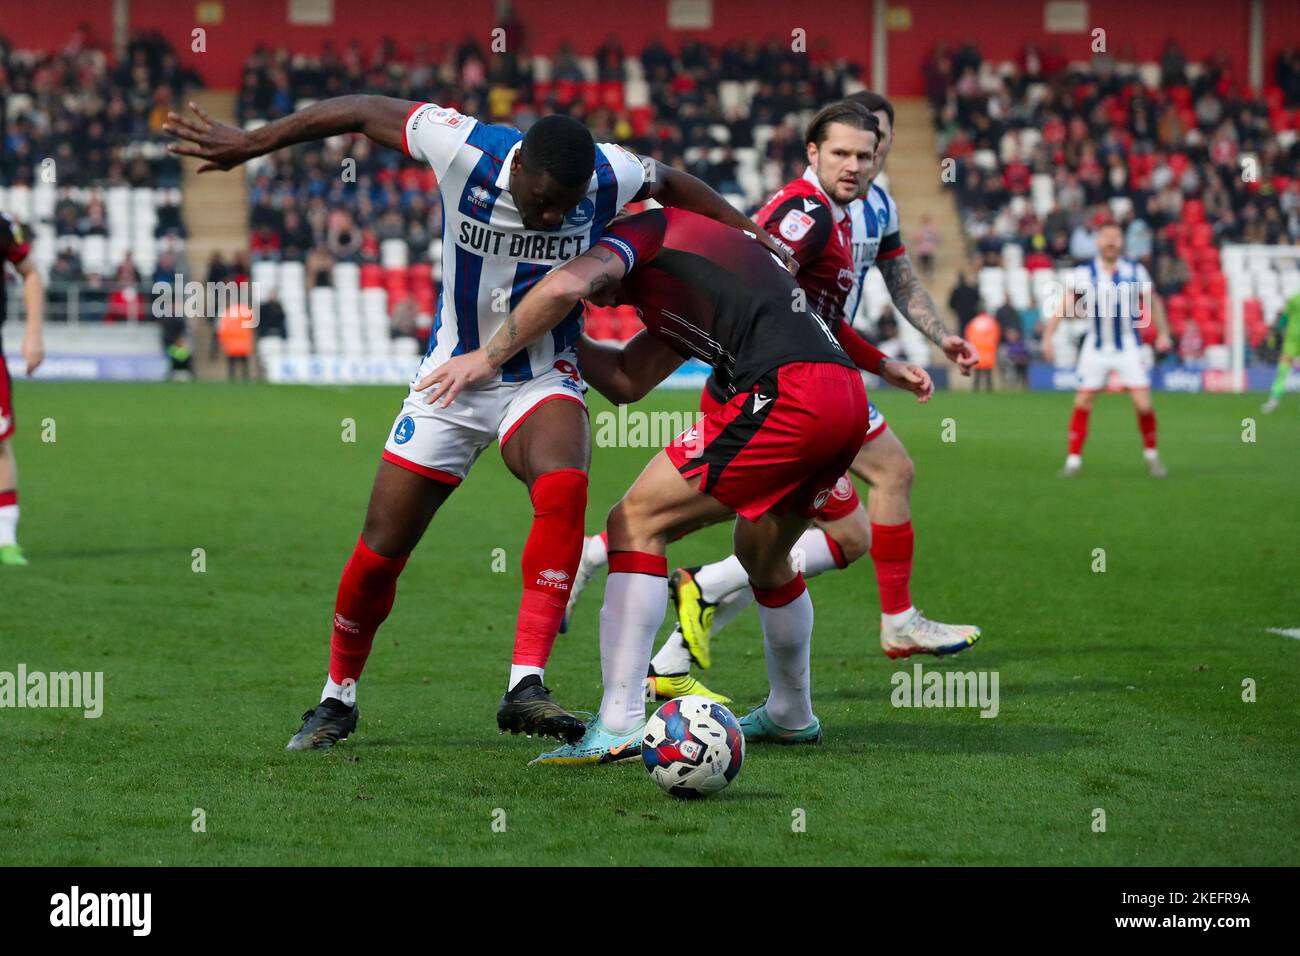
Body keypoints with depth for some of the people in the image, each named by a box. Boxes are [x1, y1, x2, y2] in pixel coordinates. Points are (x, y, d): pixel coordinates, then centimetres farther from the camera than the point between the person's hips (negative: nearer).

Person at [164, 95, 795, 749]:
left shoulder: (607, 176, -19)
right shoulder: (464, 150, -23)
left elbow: (673, 185, 4)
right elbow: (365, 111, -11)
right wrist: (249, 144, -6)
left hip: (542, 381, 0)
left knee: (562, 486, -34)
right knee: (379, 554, 3)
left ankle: (525, 686, -34)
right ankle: (337, 698, 30)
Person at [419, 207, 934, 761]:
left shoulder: (644, 230, 7)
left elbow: (566, 285, -12)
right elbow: (627, 382, 32)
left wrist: (488, 357, -2)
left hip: (783, 393, -9)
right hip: (846, 400, 9)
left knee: (636, 524, -4)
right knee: (762, 556, 31)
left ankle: (619, 728, -12)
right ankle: (791, 716, 48)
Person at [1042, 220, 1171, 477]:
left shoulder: (1136, 271, -3)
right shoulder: (1084, 273, -6)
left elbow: (1153, 302, 10)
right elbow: (1063, 306, -5)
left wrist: (1163, 333, 6)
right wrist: (1047, 337, -12)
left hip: (1128, 347, 0)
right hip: (1096, 348, 0)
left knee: (1143, 404, -8)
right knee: (1082, 402, -2)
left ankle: (1151, 454, 13)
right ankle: (1074, 459, 7)